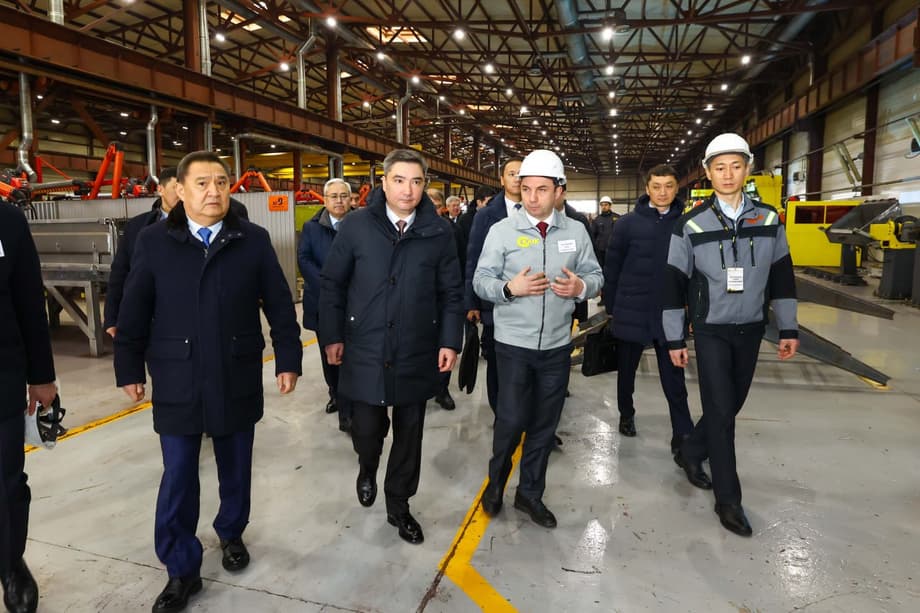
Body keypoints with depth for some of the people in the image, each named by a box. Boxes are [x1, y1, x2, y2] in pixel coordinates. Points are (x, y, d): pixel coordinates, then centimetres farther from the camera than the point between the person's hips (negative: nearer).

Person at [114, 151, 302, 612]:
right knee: (178, 479, 6)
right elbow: (134, 314, 3)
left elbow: (279, 306, 0)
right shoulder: (153, 242, -2)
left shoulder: (254, 240, -3)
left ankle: (231, 533, 41)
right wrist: (129, 370, 4)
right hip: (177, 384, 0)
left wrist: (288, 360, -1)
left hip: (237, 381, 1)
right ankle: (182, 570, 24)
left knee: (235, 470, 16)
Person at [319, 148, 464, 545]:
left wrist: (450, 340, -4)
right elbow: (332, 284, 1)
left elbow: (451, 292, 2)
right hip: (365, 351, -1)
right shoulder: (356, 225, -5)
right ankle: (367, 468, 42)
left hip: (417, 354, 1)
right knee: (366, 429, 4)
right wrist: (332, 336, -1)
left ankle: (398, 505, 34)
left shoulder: (439, 231, -3)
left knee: (409, 434, 12)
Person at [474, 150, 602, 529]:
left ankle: (530, 493, 32)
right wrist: (510, 287, -24)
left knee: (545, 424, 13)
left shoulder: (576, 232, 3)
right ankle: (496, 481, 31)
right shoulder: (502, 230, -6)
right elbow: (481, 281, -4)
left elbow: (595, 275, 7)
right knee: (512, 420, 1)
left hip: (558, 345, 3)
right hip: (513, 344, -3)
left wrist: (581, 287, -16)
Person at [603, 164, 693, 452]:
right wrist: (611, 307, -3)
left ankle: (682, 435, 13)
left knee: (674, 377, 5)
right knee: (626, 370, 16)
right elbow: (612, 267, -2)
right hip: (631, 312, 0)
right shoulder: (628, 223, -5)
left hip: (671, 314, 0)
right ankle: (626, 414, 37)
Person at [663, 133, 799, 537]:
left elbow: (782, 277, 9)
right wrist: (674, 340, -6)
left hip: (751, 329, 4)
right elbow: (674, 284, -6)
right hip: (711, 331, -4)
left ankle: (690, 453, 37)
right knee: (721, 410, -4)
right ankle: (728, 500, 8)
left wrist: (788, 328, 7)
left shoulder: (769, 219, 2)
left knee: (732, 404, 12)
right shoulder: (691, 225, -8)